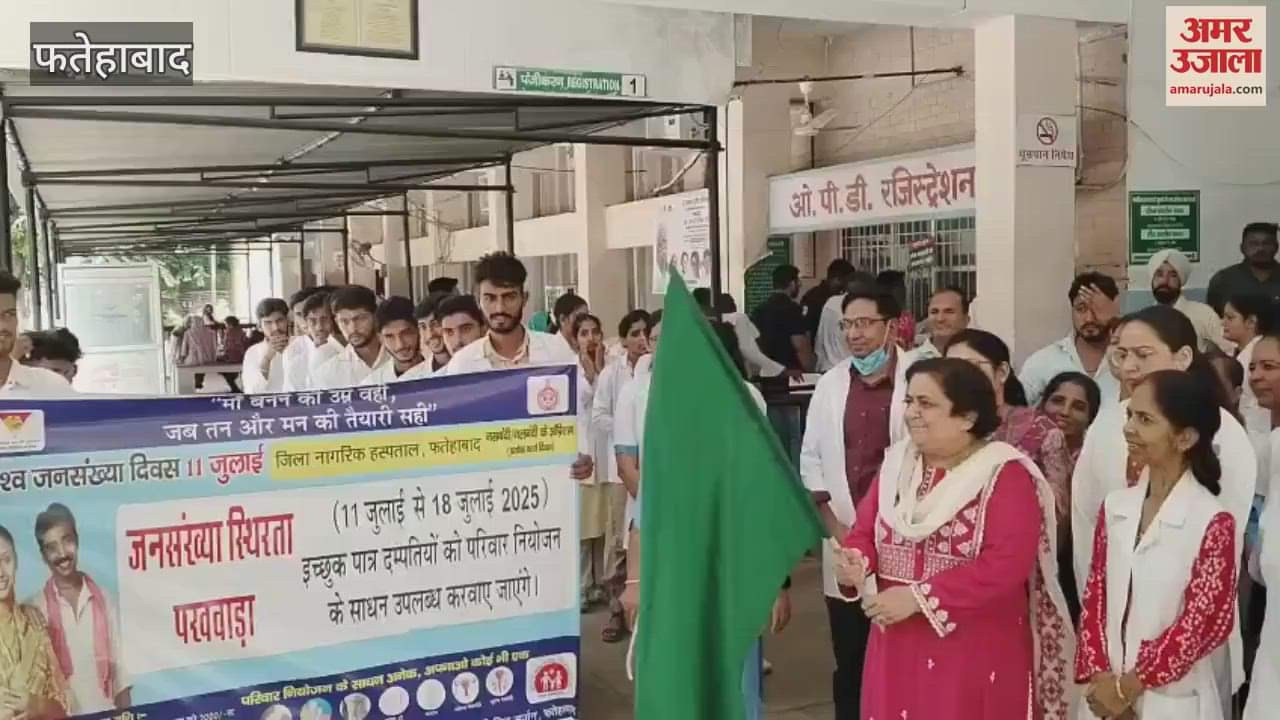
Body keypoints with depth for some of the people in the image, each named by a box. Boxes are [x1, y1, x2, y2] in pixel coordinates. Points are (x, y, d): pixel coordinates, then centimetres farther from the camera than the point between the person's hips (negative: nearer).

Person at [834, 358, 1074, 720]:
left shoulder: (1005, 474, -12)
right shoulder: (896, 463, 7)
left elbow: (1005, 566, -20)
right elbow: (864, 532, 9)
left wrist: (917, 598, -20)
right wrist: (855, 563, -14)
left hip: (977, 653, -5)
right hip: (899, 648, 5)